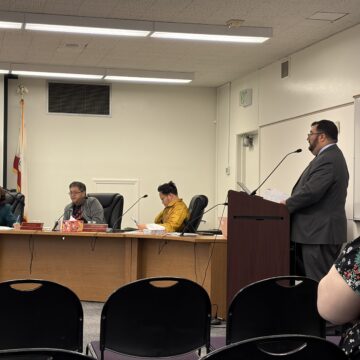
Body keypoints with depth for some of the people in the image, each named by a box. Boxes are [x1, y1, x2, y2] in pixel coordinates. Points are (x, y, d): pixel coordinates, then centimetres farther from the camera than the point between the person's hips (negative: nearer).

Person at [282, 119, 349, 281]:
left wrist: (287, 204, -10)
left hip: (320, 233, -11)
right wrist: (291, 203, 13)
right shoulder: (331, 157, 19)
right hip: (322, 231, 11)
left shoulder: (327, 160, -16)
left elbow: (311, 191, -24)